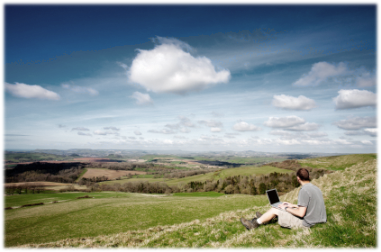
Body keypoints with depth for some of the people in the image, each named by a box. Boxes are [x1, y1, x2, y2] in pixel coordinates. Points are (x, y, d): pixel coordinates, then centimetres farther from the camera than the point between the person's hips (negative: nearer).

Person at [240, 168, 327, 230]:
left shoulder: (304, 190, -23)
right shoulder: (316, 188, 6)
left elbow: (301, 213, -24)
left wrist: (286, 208, -9)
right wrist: (293, 205, 18)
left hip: (305, 223, -9)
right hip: (314, 219, 9)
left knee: (274, 210, -2)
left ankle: (255, 224, 15)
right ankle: (264, 219, 36)